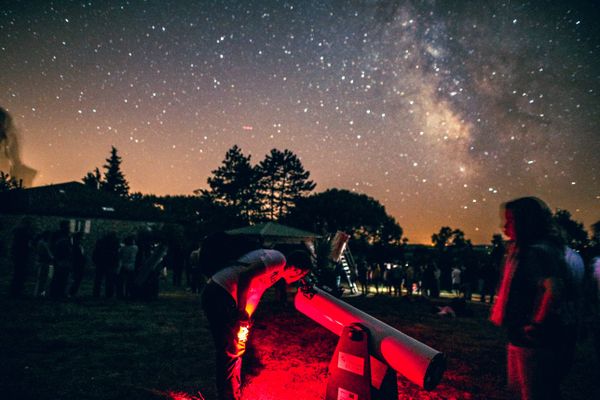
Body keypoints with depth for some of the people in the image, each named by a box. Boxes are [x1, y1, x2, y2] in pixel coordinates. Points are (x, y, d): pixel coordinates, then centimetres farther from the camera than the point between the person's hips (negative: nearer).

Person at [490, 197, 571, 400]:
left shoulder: (539, 251, -21)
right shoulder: (521, 250, 10)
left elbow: (554, 290, -35)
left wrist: (537, 323, -24)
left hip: (534, 341, -10)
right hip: (519, 338, 10)